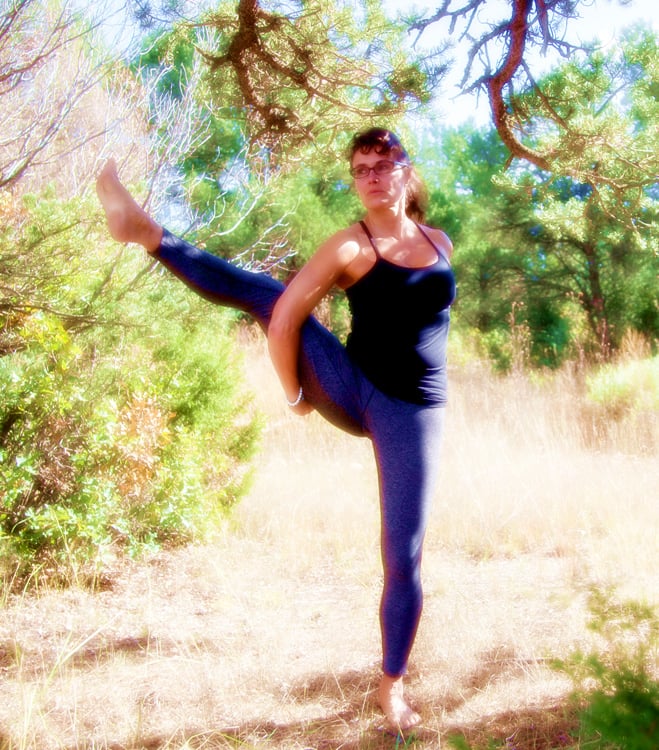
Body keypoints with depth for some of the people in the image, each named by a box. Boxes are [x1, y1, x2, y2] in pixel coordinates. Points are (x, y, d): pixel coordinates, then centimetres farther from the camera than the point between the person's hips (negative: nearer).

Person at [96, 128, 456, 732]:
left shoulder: (441, 243, 6)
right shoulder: (351, 247, -9)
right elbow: (283, 321, -15)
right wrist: (294, 393, -8)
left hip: (413, 412, 1)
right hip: (350, 391, -1)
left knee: (404, 557, -3)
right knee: (264, 294, -9)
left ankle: (392, 686, 14)